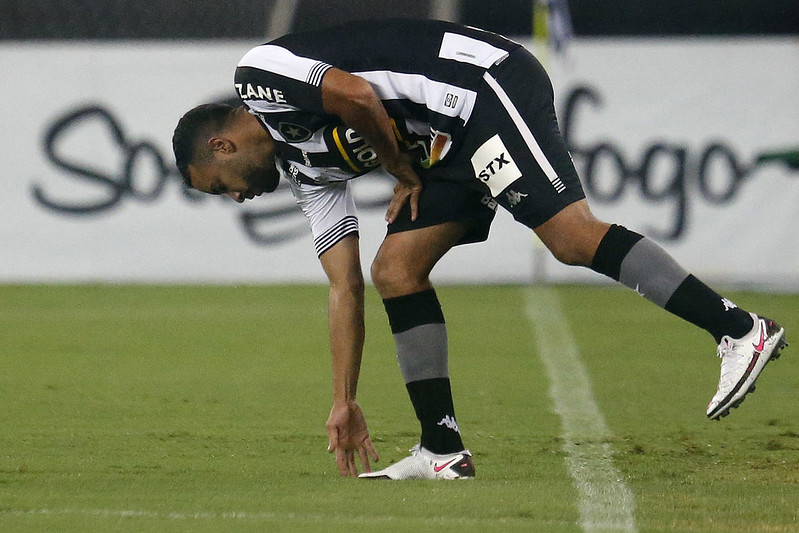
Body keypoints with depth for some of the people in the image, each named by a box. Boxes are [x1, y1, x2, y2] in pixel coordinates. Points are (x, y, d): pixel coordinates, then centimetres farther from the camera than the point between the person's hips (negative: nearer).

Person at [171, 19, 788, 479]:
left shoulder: (259, 72, -1)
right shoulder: (305, 167, 22)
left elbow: (357, 95, -19)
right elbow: (344, 284, 24)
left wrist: (404, 173, 0)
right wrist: (344, 402, 24)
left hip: (487, 87, -10)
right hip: (452, 140, 10)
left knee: (570, 236, -22)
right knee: (395, 269, 3)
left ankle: (740, 329, -27)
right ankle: (444, 450, 1)